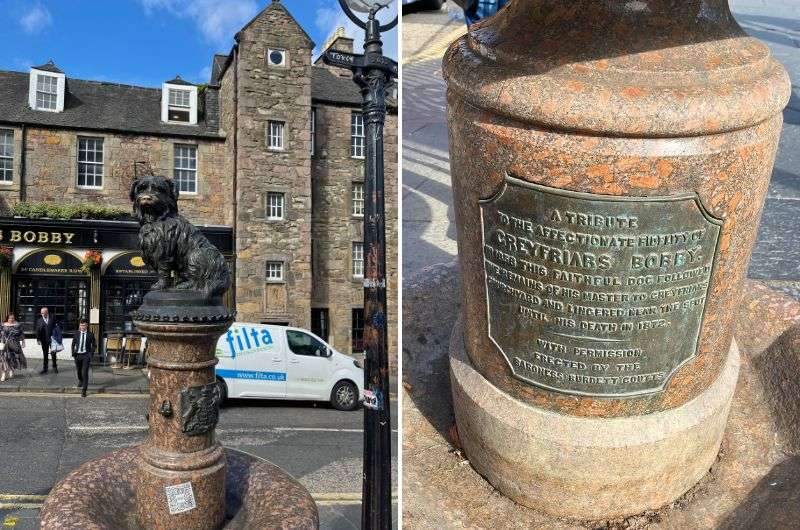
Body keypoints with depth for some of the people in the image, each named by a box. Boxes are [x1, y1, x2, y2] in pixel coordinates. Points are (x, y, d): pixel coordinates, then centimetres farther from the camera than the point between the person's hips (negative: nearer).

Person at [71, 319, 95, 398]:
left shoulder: (90, 334, -4)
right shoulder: (77, 334, 2)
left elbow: (94, 345, 4)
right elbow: (73, 344, 14)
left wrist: (91, 353, -5)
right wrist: (73, 353, 4)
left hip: (86, 355, -3)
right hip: (77, 355, 3)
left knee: (85, 372, -11)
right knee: (79, 370, 19)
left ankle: (84, 390, -9)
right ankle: (80, 381, 51)